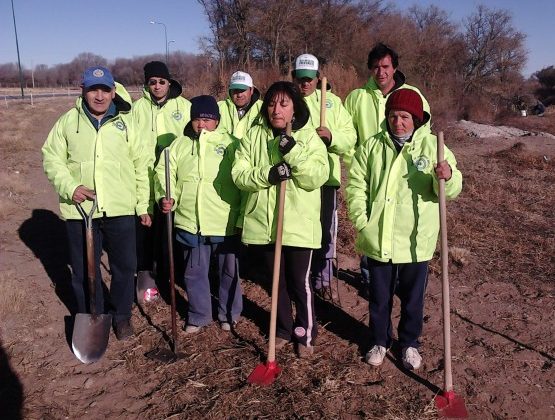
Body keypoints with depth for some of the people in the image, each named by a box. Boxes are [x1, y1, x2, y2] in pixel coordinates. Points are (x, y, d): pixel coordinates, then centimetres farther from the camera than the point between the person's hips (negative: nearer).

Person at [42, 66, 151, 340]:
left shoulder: (125, 123, 6)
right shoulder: (67, 121, 4)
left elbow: (140, 166, 8)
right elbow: (52, 159, 3)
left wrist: (143, 205, 7)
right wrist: (70, 187, -14)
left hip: (121, 209, 0)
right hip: (80, 209, 0)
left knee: (125, 266, 9)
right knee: (84, 269, 10)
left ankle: (122, 316, 31)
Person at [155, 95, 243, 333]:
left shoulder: (230, 144, -1)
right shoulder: (179, 145, 8)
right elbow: (165, 173, 5)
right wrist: (165, 197, -15)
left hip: (225, 223, -2)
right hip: (190, 223, 3)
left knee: (229, 271, 13)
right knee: (194, 272, 14)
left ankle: (229, 314, 32)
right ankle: (198, 315, 32)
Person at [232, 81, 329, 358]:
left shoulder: (308, 137, -3)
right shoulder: (254, 136, 3)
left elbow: (317, 178, -13)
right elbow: (239, 174, -5)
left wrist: (293, 152, -24)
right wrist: (268, 174, -21)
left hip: (299, 224, -3)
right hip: (264, 222, 3)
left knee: (300, 283, 4)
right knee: (277, 281, 17)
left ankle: (305, 335, 26)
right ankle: (284, 329, 37)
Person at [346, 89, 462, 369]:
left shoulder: (432, 146, -4)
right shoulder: (371, 146, 0)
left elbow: (450, 191, -6)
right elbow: (356, 186, 3)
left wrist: (448, 177, -29)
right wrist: (362, 222, -6)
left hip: (415, 242, -1)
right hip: (378, 240, 1)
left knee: (413, 298, 15)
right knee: (379, 296, 16)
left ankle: (409, 343, 37)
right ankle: (379, 341, 37)